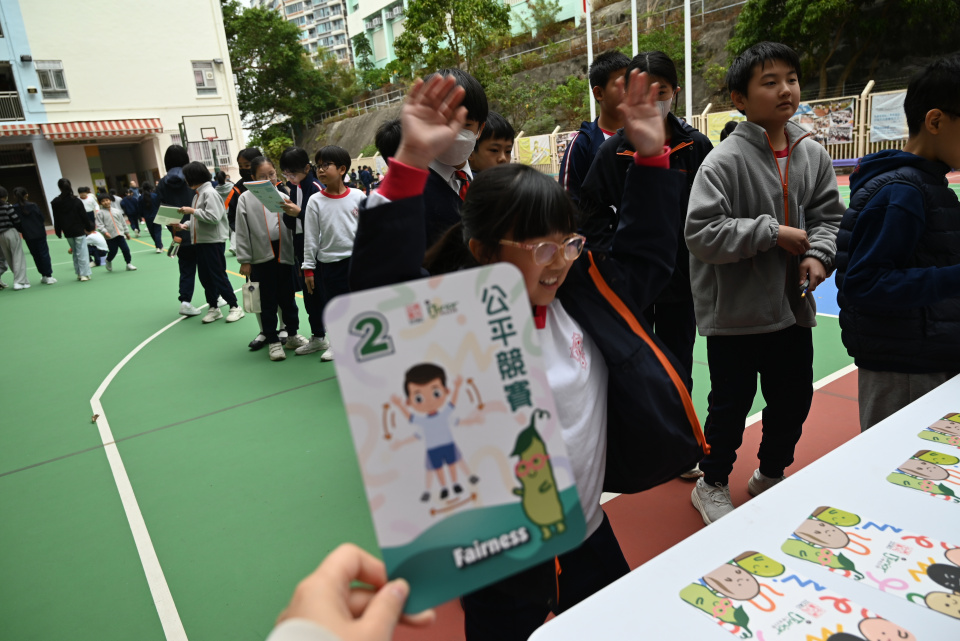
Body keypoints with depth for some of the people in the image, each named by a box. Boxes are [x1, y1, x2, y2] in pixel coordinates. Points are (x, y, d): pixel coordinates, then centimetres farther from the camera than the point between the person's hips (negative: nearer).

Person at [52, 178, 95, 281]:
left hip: (67, 232, 3)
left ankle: (79, 274, 17)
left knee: (75, 252, 15)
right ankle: (84, 274, -2)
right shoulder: (77, 201, -10)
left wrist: (58, 232, 11)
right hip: (79, 230, -3)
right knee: (82, 252, 0)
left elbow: (57, 219, 3)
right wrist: (89, 227, 7)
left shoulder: (55, 203, -3)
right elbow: (84, 216, -5)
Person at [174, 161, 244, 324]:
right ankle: (214, 308, 22)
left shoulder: (209, 193, -13)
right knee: (204, 277, 12)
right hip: (200, 242, 9)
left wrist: (192, 211, -16)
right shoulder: (198, 195, 15)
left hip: (213, 241, -9)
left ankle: (234, 307, 7)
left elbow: (213, 217, -22)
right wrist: (184, 225, 5)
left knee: (219, 276, -3)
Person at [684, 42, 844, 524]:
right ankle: (712, 485, 33)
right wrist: (772, 233, -21)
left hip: (793, 307, 6)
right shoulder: (725, 160, -16)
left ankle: (771, 476, 44)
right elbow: (700, 233, -23)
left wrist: (817, 254, -8)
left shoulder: (813, 155, 4)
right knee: (730, 406, 8)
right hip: (735, 312, -6)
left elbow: (829, 216, 12)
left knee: (794, 400, 19)